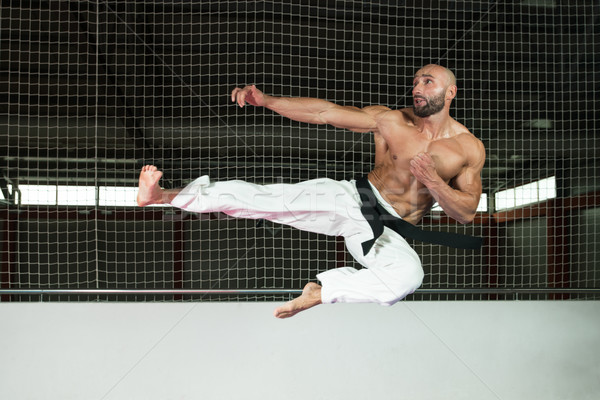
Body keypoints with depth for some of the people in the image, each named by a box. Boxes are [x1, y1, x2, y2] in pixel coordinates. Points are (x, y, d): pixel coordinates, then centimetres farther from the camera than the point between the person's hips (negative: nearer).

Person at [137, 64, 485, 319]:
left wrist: (434, 183, -22)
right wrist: (266, 100, -17)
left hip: (388, 233, -1)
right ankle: (162, 196, -10)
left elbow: (467, 213, -1)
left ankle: (320, 292, -18)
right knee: (259, 197, -16)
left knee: (409, 274, -36)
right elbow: (324, 112, -5)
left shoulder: (469, 148, -1)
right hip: (350, 198, 1)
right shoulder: (390, 121, -1)